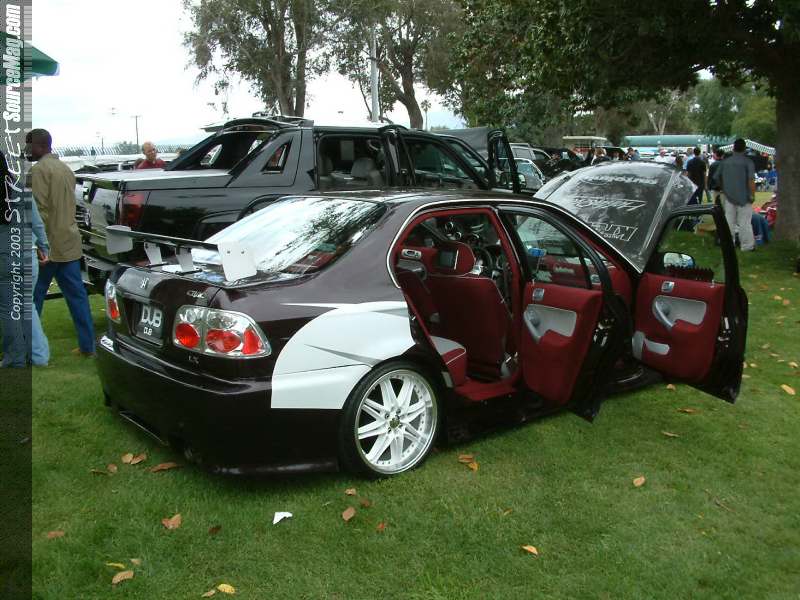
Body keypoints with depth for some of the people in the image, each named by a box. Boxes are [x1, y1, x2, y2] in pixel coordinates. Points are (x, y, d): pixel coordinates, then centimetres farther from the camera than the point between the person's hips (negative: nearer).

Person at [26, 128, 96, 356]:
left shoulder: (39, 169, -11)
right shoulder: (65, 168, 15)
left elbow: (40, 211, -18)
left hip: (49, 245, -7)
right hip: (70, 243, 8)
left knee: (34, 297, 3)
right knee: (77, 295, 7)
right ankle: (87, 346, 9)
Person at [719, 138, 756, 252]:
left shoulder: (725, 162, 6)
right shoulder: (748, 162, -10)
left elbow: (719, 178, 15)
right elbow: (751, 180, -16)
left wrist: (723, 190, 28)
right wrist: (752, 195, -10)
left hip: (728, 196, 4)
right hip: (743, 196, -4)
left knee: (729, 220, 10)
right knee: (744, 221, 0)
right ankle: (747, 245, 4)